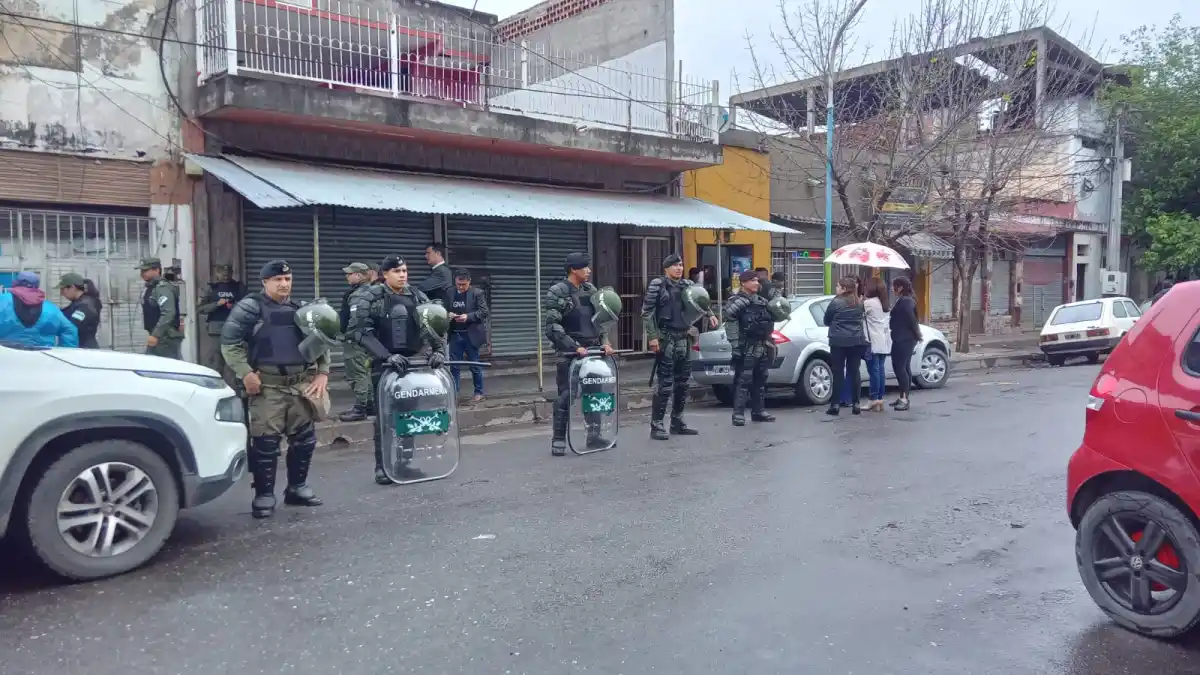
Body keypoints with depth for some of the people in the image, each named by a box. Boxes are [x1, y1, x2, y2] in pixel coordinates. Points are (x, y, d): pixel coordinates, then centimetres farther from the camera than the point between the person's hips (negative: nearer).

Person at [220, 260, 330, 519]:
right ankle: (264, 495, 4)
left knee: (304, 438, 10)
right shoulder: (250, 307, -2)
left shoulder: (301, 309, 15)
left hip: (302, 384, 5)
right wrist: (245, 373, -15)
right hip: (268, 386, -5)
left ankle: (298, 488, 24)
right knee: (266, 442, -6)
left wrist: (323, 373, 9)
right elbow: (229, 342, -7)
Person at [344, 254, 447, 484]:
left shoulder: (417, 296, 6)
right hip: (383, 364, -4)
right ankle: (382, 467, 8)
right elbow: (361, 333, -15)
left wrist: (439, 350, -11)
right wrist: (387, 356, -25)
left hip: (411, 362, 4)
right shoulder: (369, 297, -6)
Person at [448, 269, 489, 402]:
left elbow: (484, 311, -9)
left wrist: (468, 316, -22)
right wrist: (448, 314, -11)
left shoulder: (477, 293, -3)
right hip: (455, 335, 3)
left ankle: (479, 392, 18)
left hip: (471, 335, -3)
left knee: (475, 365, 6)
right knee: (454, 366, 5)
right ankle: (453, 393, 12)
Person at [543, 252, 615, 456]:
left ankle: (593, 435, 20)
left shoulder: (591, 290, 10)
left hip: (592, 350, 6)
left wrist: (605, 342, 1)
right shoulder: (556, 293, -9)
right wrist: (575, 347, -20)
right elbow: (553, 327, -15)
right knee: (566, 395, -5)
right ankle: (558, 439, 4)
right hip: (569, 353, -6)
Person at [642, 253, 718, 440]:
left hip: (684, 339, 7)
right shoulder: (657, 285, -6)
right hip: (666, 339, -6)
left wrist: (709, 315, -8)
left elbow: (699, 304, 13)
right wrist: (652, 336, -15)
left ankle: (677, 422, 22)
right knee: (665, 383, -9)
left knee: (682, 383, 11)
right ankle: (656, 425, -3)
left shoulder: (688, 285, 11)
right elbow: (647, 313, -9)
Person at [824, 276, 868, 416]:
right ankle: (856, 404, 7)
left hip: (839, 341, -4)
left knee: (838, 372, -1)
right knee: (854, 371, 7)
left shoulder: (836, 302, -8)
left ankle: (835, 405, 0)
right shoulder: (859, 303, 8)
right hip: (857, 341, 4)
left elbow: (826, 321, 3)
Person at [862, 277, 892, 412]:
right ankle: (880, 399, 10)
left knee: (873, 370, -6)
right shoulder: (884, 303, 15)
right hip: (884, 341, 8)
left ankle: (875, 400, -6)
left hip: (873, 341, -8)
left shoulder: (869, 303, -11)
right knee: (880, 369, 9)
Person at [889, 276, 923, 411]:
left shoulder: (905, 301, -17)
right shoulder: (904, 300, 16)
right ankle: (903, 397, 19)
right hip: (903, 339, 11)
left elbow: (911, 320, -19)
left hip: (903, 340, -11)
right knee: (904, 367, 13)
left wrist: (917, 336, -10)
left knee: (899, 367, -12)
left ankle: (904, 399, -13)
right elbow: (911, 320, 18)